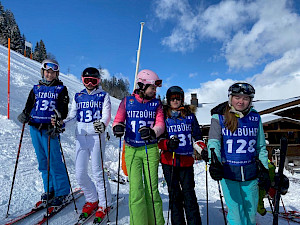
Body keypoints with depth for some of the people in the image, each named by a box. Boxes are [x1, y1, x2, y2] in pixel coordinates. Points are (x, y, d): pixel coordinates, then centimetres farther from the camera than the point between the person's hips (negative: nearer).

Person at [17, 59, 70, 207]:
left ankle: (62, 193, 6)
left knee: (54, 161, -7)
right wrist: (24, 116, -5)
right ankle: (49, 190, 23)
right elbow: (28, 107, 17)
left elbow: (63, 111, -3)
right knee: (43, 161, 10)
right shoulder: (36, 89, 16)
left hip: (50, 129, -4)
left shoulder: (61, 89, 4)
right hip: (35, 128, 5)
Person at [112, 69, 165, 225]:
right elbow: (118, 119, 5)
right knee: (136, 189, -3)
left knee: (152, 189, 3)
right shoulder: (127, 101, 6)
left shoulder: (156, 103, 9)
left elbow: (160, 124, 0)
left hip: (150, 149, 1)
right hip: (132, 150, -1)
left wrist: (152, 132, -22)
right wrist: (118, 127, -18)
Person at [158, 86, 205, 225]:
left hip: (186, 160, 0)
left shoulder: (190, 115, 9)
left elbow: (196, 136, 12)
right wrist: (168, 144, -18)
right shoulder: (163, 115, 6)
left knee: (189, 194, 0)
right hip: (168, 160, 0)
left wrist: (203, 150, -4)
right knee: (174, 194, 8)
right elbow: (159, 139, 2)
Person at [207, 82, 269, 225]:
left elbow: (261, 147, 13)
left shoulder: (255, 118, 6)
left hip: (251, 174, 3)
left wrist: (264, 170, 10)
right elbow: (214, 141, -11)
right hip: (228, 173, -3)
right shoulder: (219, 117, -4)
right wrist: (214, 162, -27)